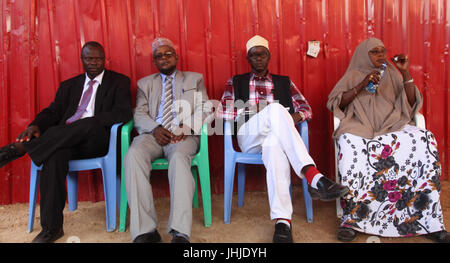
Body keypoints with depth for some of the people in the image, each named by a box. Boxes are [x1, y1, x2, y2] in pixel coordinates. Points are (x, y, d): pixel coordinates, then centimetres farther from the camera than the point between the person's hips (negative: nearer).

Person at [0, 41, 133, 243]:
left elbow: (124, 112, -4)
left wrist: (88, 123, -17)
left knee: (91, 123, -37)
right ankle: (51, 227, -27)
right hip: (64, 140, 3)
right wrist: (36, 126, -9)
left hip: (96, 139, -3)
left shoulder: (119, 82, 12)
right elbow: (53, 112, 15)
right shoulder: (69, 86, 25)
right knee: (55, 153, -32)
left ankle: (19, 148, -30)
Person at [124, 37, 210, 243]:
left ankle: (180, 233, -41)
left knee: (179, 157, -37)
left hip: (184, 135, -1)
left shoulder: (195, 79, 23)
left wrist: (186, 128, -11)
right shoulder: (145, 83, 26)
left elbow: (203, 110, 9)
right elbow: (139, 114, 13)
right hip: (154, 134, 2)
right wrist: (154, 128, -10)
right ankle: (144, 230, -33)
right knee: (134, 155, -33)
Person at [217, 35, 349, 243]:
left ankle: (282, 220, -53)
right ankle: (313, 177, -51)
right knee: (276, 109, -35)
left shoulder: (284, 82, 25)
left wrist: (296, 116, -11)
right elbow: (222, 112, 7)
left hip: (278, 135, 1)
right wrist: (270, 112, -4)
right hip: (248, 137, -1)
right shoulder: (236, 82, 21)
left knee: (275, 143, -41)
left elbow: (306, 109, 17)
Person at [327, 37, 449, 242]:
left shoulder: (392, 74, 25)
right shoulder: (353, 76, 17)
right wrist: (362, 85, -7)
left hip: (393, 125, 3)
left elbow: (411, 103, 15)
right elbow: (334, 103, 3)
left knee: (425, 141, -29)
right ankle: (351, 219, -31)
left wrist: (405, 73, 5)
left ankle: (430, 220, -24)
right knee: (349, 144, -38)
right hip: (361, 127, -2)